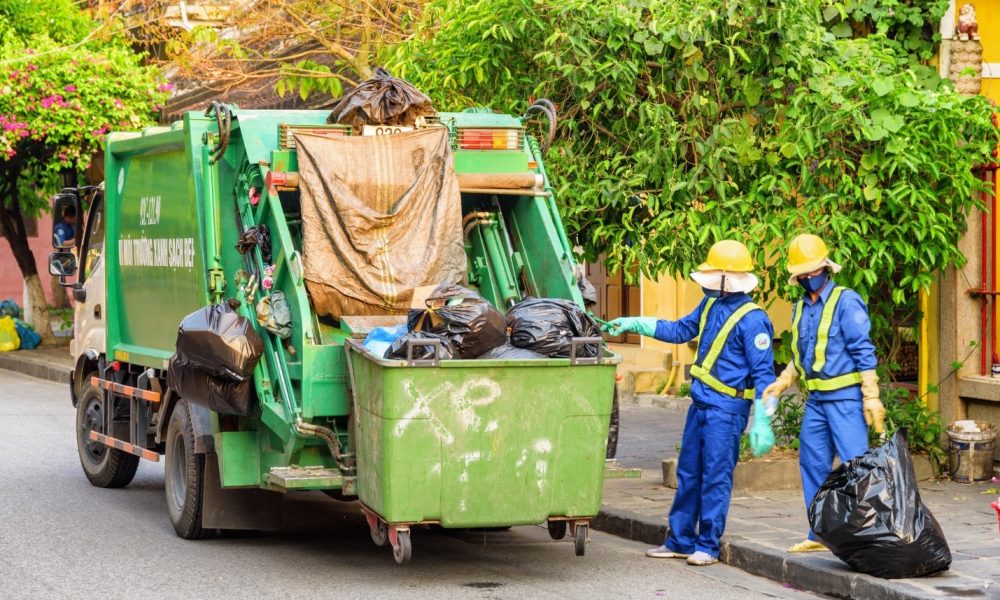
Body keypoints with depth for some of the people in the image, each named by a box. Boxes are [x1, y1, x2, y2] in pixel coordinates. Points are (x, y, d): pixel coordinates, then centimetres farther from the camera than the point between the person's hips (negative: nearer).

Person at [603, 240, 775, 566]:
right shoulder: (712, 304, 8)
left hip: (726, 408, -9)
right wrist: (633, 324, 20)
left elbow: (763, 373, -17)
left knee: (716, 477, -2)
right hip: (701, 403, 9)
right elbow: (681, 330, 23)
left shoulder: (752, 320, -17)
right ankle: (680, 540, 23)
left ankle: (707, 545, 7)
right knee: (688, 472, 13)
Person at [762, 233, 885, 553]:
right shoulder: (801, 308, 14)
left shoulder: (846, 302, -9)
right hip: (816, 399, 8)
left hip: (845, 397, -8)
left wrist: (871, 398, -15)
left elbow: (864, 352, -12)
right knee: (813, 464, 10)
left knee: (855, 463, -10)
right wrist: (781, 383, 12)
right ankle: (820, 533, 18)